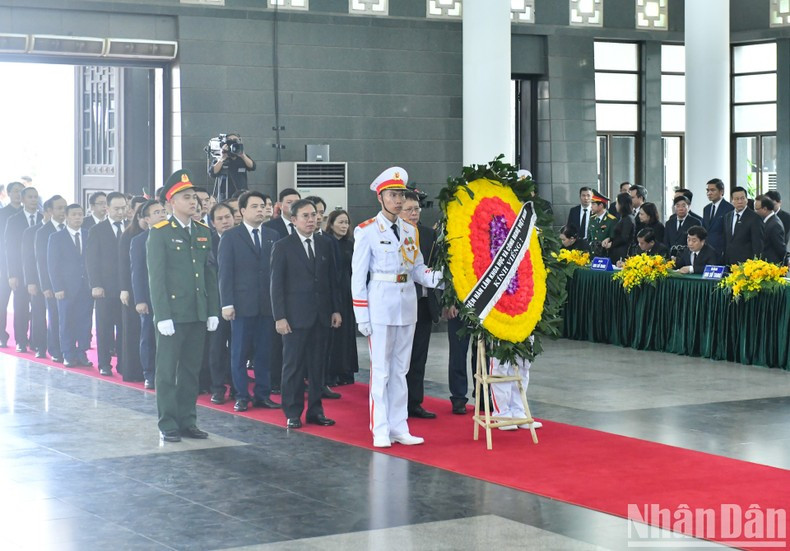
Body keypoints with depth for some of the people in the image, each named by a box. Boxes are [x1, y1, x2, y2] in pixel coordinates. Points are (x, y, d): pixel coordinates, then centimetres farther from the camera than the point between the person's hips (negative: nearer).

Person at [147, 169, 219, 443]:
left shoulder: (203, 232, 11)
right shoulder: (160, 233, -5)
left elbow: (210, 274, 12)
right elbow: (156, 277, -9)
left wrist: (213, 311, 7)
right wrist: (162, 315, -14)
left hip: (198, 314, 5)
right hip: (172, 313, -5)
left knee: (191, 371, 10)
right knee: (167, 371, 2)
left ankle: (187, 421, 18)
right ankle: (168, 425, 8)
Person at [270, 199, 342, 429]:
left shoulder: (324, 246, 11)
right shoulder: (282, 247, -2)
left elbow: (331, 280, 14)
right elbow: (276, 284, -5)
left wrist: (336, 309, 7)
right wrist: (279, 317, -10)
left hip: (321, 315, 4)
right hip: (296, 315, -4)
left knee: (317, 365, 7)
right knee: (293, 365, 0)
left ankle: (315, 410, 14)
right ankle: (293, 413, 6)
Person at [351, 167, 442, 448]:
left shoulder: (410, 230, 11)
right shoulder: (366, 231, -5)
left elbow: (418, 269, 11)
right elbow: (358, 276, -6)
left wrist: (439, 279, -10)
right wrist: (361, 316, -10)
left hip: (407, 303, 6)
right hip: (380, 303, -6)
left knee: (400, 369, 11)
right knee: (381, 369, -2)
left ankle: (399, 427, 17)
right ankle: (381, 431, 5)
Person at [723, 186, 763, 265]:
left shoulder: (754, 217, -7)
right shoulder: (727, 216, 13)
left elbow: (757, 244, -9)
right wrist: (725, 260, 10)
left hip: (745, 262, -6)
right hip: (729, 263, 6)